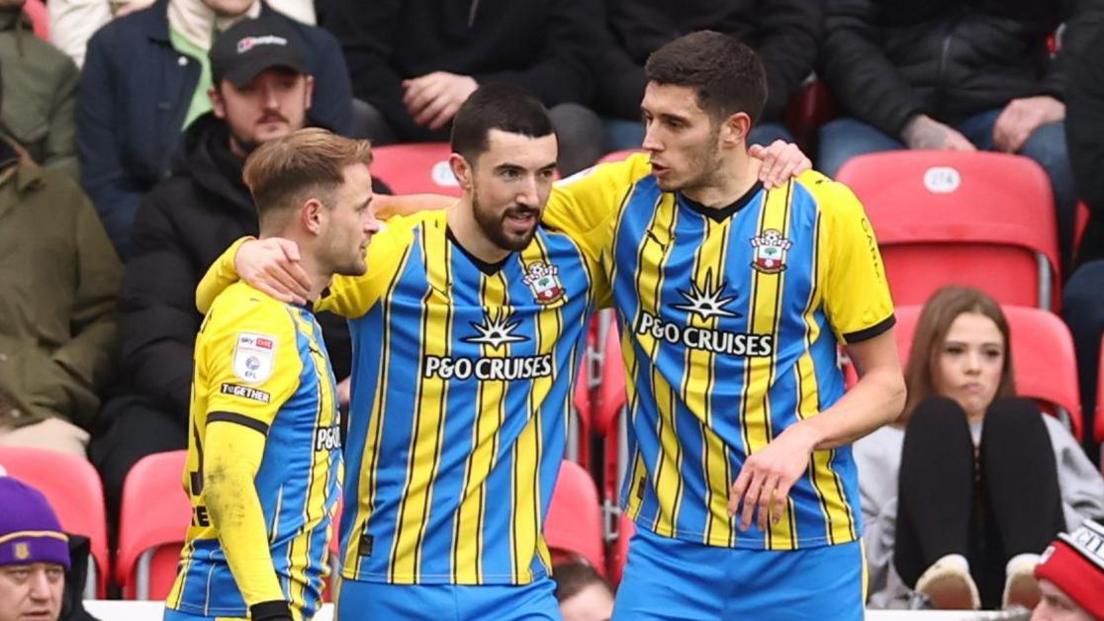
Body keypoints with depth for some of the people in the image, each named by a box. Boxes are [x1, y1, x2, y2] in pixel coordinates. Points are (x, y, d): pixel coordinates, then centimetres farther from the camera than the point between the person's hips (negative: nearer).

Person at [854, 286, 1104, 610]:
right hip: (936, 585, -1)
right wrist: (918, 500, 0)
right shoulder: (881, 442, 27)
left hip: (1028, 589, 1)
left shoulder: (1037, 430, 34)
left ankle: (1028, 570, -41)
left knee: (1015, 416, -11)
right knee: (937, 416, -14)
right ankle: (946, 570, -44)